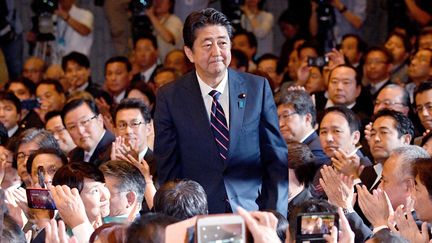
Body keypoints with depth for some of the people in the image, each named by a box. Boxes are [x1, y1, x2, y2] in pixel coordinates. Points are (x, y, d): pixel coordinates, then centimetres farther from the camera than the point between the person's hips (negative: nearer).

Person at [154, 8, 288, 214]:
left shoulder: (258, 88, 4)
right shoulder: (170, 97, 0)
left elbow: (276, 158, 6)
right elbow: (168, 168, 3)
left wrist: (275, 217, -2)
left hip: (251, 211, 1)